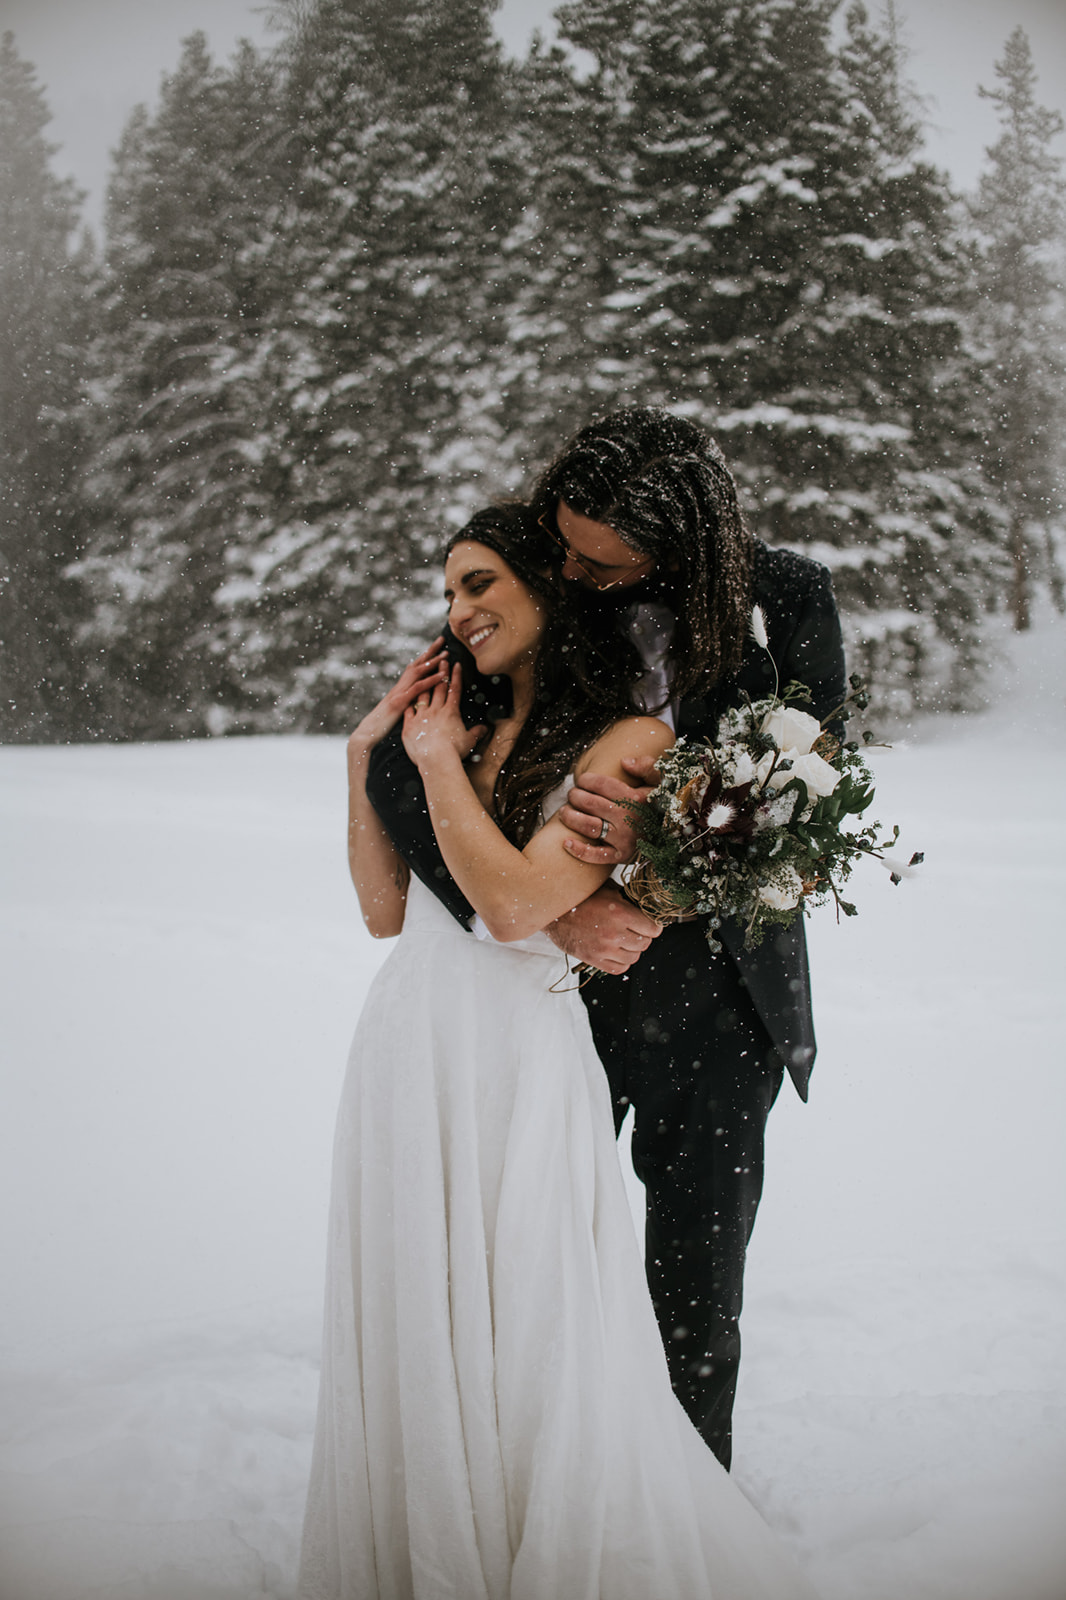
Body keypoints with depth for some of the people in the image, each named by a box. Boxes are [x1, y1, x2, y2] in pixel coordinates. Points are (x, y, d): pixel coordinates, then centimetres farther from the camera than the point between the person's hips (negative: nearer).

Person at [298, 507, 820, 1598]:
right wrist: (365, 757, 6)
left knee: (529, 1363, 3)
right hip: (403, 1053, 7)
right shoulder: (469, 729, 11)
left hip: (517, 1067, -7)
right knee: (408, 1347, 15)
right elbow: (387, 909, 12)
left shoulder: (627, 741, -9)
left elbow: (515, 902, -20)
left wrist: (435, 760, -9)